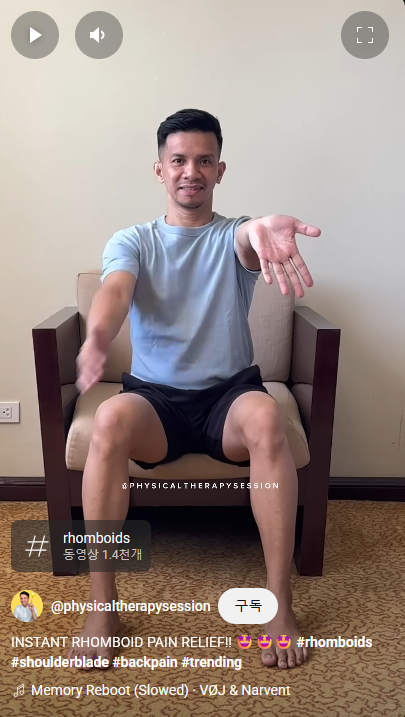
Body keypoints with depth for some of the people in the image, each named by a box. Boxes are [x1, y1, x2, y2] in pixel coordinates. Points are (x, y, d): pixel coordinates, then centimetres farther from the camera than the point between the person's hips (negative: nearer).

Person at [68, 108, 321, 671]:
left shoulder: (235, 236, 3)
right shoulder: (132, 241, 6)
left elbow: (249, 242, -24)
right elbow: (114, 289, -18)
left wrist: (266, 227, -51)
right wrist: (99, 331, -43)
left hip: (229, 394, 0)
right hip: (154, 397, 1)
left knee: (265, 416, -34)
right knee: (110, 419, -33)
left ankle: (280, 602, -20)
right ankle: (102, 604, -19)